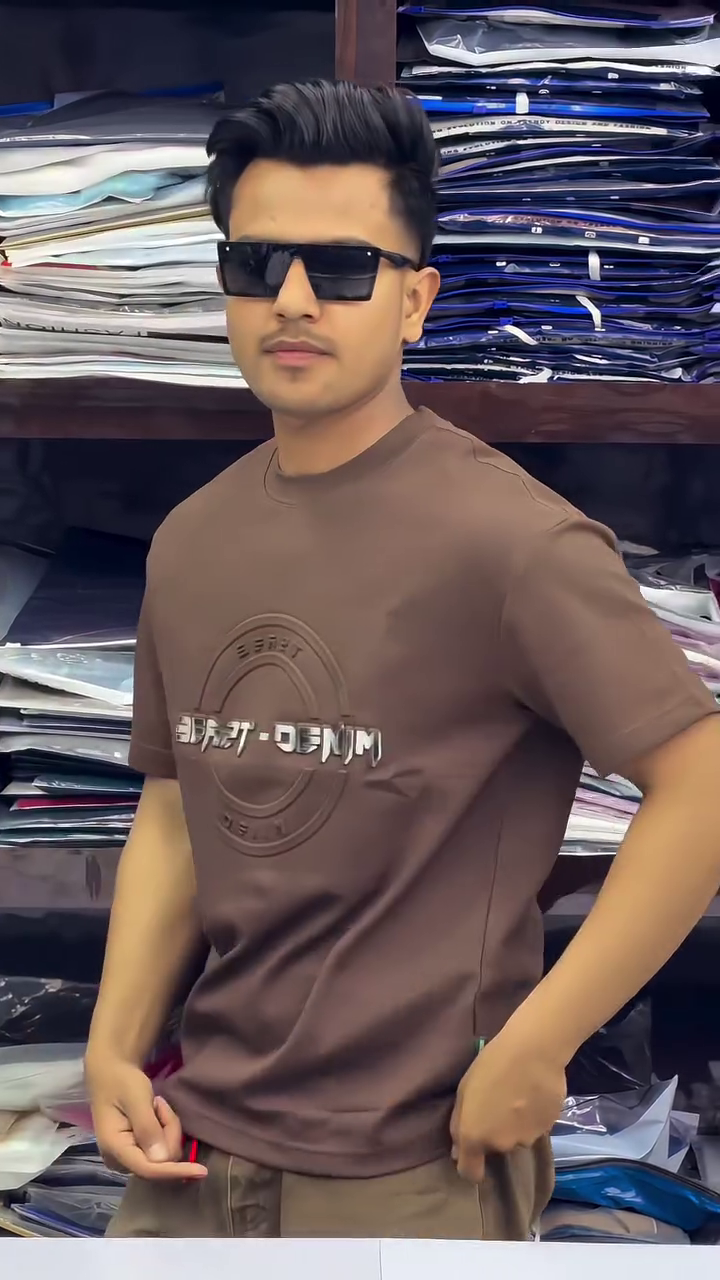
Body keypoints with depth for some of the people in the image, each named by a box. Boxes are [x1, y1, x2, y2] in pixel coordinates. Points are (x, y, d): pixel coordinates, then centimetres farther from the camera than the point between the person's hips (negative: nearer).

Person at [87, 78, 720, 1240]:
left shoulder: (504, 537, -16)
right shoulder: (189, 542, 4)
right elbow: (175, 806, 10)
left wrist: (532, 1048, -16)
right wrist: (116, 1046, 1)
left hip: (410, 1168, -5)